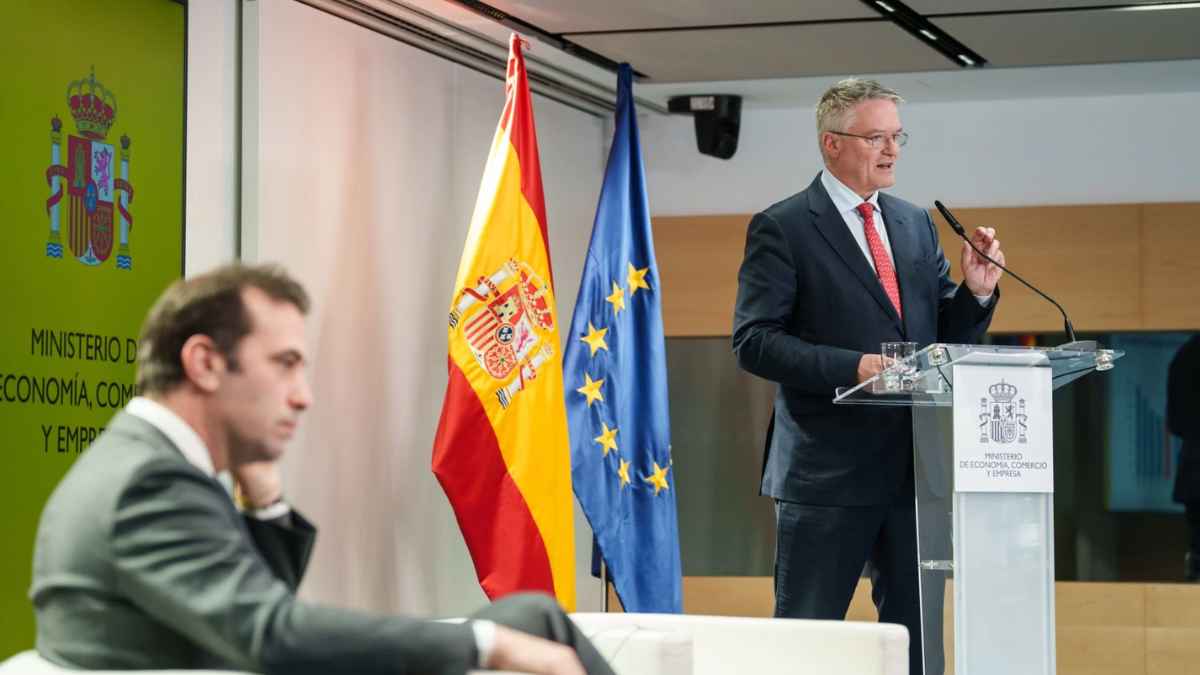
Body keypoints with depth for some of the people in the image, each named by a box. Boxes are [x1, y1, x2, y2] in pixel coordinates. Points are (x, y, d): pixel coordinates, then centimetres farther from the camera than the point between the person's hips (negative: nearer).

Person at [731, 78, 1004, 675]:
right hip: (828, 471, -6)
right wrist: (853, 367, -23)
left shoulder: (916, 224, 15)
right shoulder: (781, 228, -4)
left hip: (913, 465, 6)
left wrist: (976, 292, -3)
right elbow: (754, 343, -12)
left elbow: (945, 336, 18)